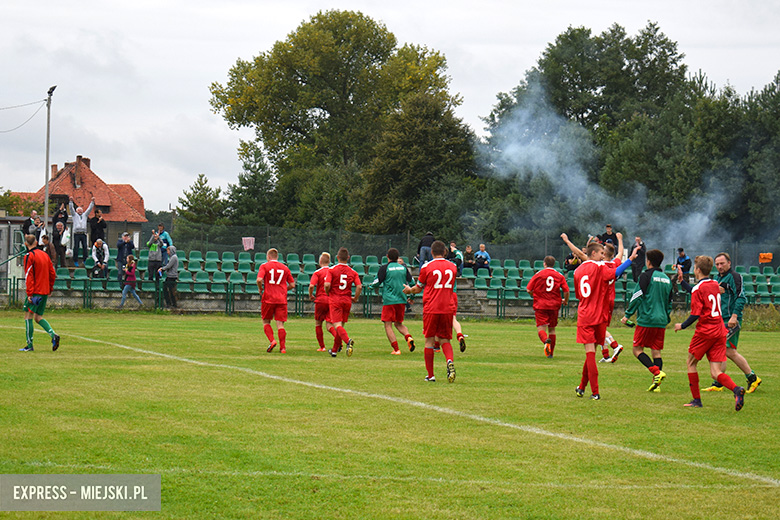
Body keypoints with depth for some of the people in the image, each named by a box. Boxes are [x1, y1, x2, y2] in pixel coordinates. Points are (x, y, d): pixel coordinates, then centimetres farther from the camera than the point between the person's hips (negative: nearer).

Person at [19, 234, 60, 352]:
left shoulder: (29, 256, -9)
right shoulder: (45, 255, 12)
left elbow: (28, 276, -14)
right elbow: (52, 274, 14)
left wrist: (29, 293, -16)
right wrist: (49, 289, 22)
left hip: (35, 292, -7)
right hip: (45, 292, 7)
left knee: (28, 316, -1)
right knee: (38, 317, 13)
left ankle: (29, 345, -2)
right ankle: (53, 335, -7)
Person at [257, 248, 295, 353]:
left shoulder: (264, 266, 1)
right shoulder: (285, 268, 11)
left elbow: (259, 279, -15)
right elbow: (292, 285, 11)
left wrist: (260, 289, 3)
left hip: (268, 298, -2)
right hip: (282, 300, 2)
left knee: (266, 322, 12)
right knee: (280, 324, 2)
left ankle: (272, 340, -9)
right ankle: (283, 347, -5)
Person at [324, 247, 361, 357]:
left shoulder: (332, 270, -5)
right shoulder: (352, 272, 3)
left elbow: (327, 285, -16)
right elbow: (359, 286, -6)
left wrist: (327, 293, 5)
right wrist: (355, 298, 9)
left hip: (335, 300, -4)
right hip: (347, 301, 4)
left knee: (337, 325, -9)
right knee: (341, 325, 15)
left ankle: (348, 340, -37)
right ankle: (334, 350, 23)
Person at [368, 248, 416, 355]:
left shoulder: (385, 268, -5)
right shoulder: (403, 267, 8)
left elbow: (376, 283, -4)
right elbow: (411, 281, 14)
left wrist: (370, 285, 20)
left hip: (389, 300, -5)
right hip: (402, 300, 5)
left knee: (388, 325, 0)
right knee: (398, 323, 20)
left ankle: (396, 349, -10)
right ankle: (408, 337, -9)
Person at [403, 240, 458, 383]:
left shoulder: (427, 267, -4)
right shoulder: (452, 267, 7)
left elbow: (418, 289, 6)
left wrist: (409, 290, 29)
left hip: (431, 309, -3)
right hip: (447, 309, 3)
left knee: (429, 341, 6)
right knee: (445, 340, 9)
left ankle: (430, 375, 7)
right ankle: (450, 361, -20)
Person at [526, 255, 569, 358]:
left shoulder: (538, 275, 1)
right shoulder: (560, 276, 4)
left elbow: (529, 290, -2)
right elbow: (566, 291, -2)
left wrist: (535, 296, 19)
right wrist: (565, 301, 18)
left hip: (540, 305, -2)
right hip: (554, 305, 2)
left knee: (541, 328, -6)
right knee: (552, 329, 15)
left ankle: (546, 340, -39)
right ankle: (550, 353, 16)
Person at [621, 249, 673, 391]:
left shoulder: (646, 276, -7)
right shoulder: (667, 279, 14)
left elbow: (637, 297, -10)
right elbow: (669, 302, 20)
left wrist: (628, 315, -3)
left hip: (646, 319, -6)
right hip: (661, 321, 6)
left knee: (637, 349, 0)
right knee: (656, 351, 8)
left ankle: (656, 371, -18)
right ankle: (657, 383, -1)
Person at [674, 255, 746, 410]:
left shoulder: (699, 288, -10)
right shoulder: (715, 285, 13)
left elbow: (695, 315, -14)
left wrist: (682, 326, 2)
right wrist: (682, 281, 38)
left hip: (704, 332, -6)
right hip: (720, 332, 6)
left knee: (691, 363, 16)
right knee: (715, 373, 1)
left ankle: (696, 400, 14)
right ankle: (736, 390, -27)